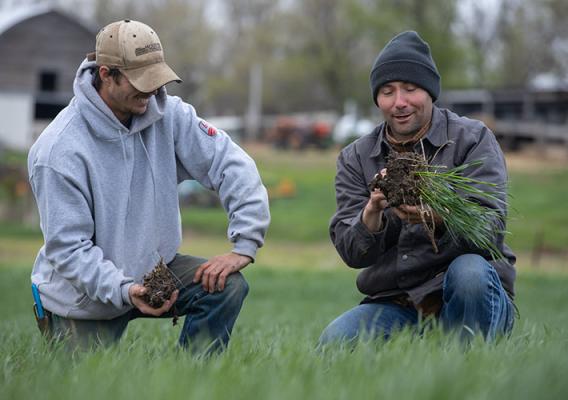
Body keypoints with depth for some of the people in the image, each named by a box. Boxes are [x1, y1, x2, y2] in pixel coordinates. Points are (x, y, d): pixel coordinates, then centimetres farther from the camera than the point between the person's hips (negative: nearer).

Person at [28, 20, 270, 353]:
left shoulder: (168, 115, -10)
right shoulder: (60, 150, -23)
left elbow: (230, 164, -10)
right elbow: (68, 247, -23)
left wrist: (245, 245, -21)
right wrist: (124, 291, -36)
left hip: (152, 266, 4)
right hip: (85, 296, -4)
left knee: (227, 285, -17)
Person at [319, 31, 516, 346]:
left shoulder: (472, 139, 0)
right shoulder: (355, 158, 9)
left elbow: (491, 228, -14)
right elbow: (351, 252, -1)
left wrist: (438, 217, -35)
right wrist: (372, 212, -23)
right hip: (393, 304, 2)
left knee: (469, 272, -35)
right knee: (333, 342, -25)